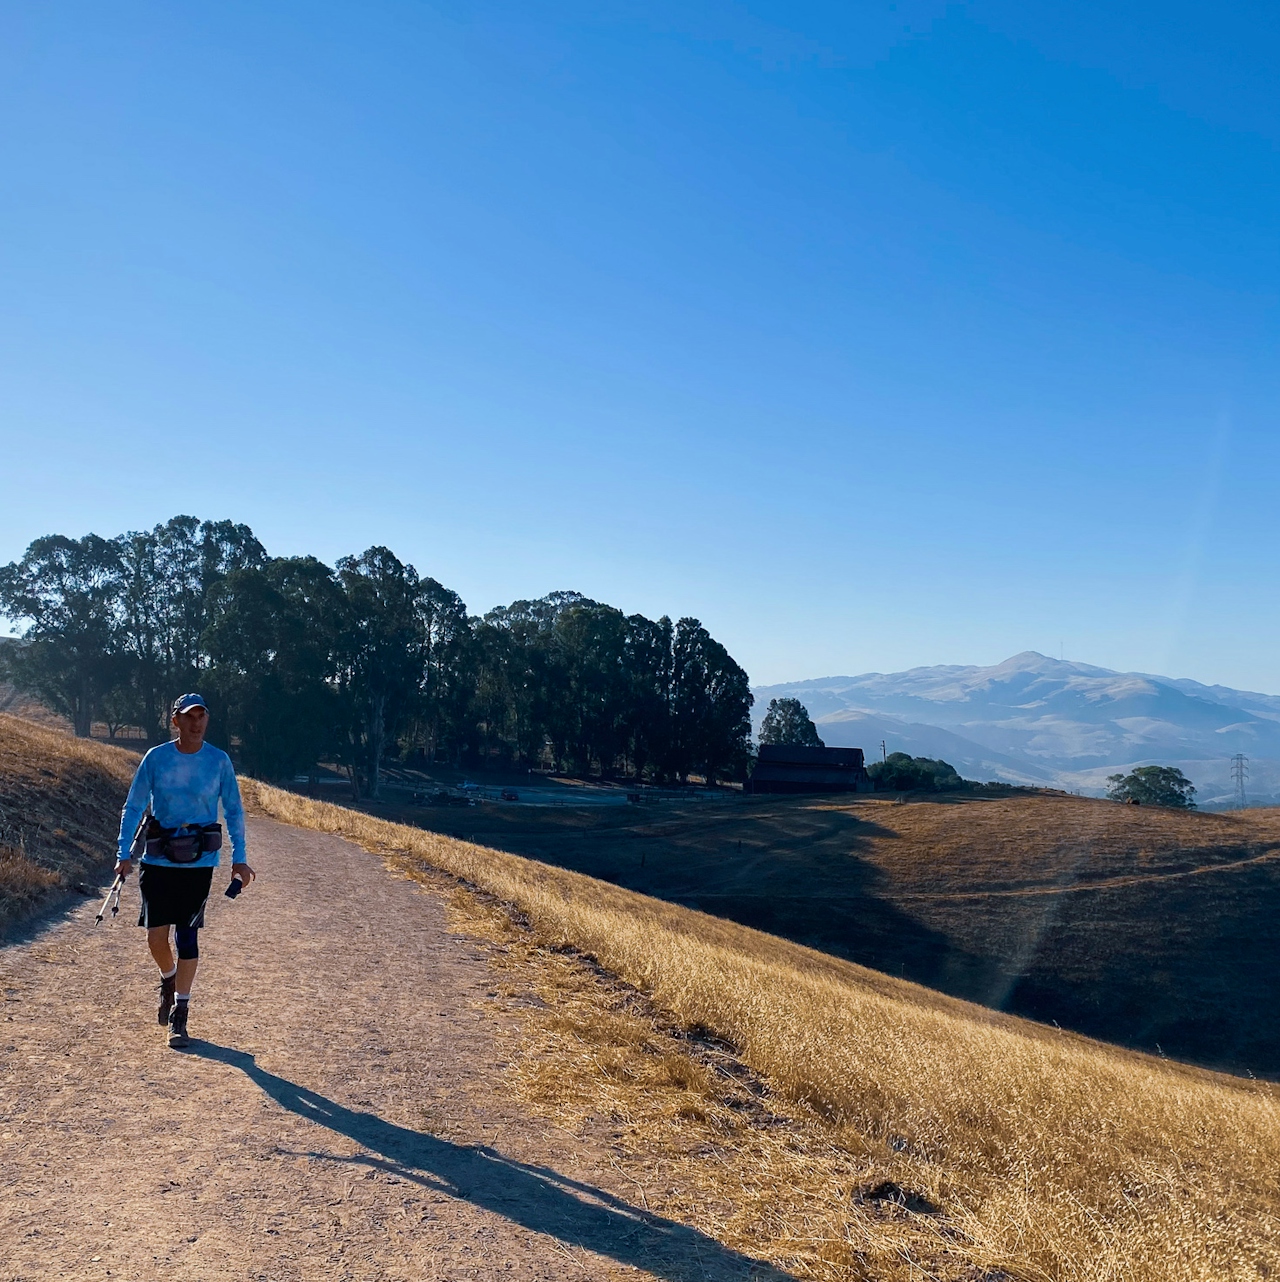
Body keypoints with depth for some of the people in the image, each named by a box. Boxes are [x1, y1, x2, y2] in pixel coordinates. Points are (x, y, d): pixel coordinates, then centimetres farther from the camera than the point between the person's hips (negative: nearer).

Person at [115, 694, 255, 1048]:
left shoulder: (219, 761, -1)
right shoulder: (155, 759, -2)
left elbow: (234, 810, 5)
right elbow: (133, 807, 3)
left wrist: (239, 859, 1)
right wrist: (124, 853, -4)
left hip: (200, 861, -1)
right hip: (158, 859, 1)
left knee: (187, 936, 0)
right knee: (156, 934, 0)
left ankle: (180, 1014, 11)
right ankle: (168, 981, 34)